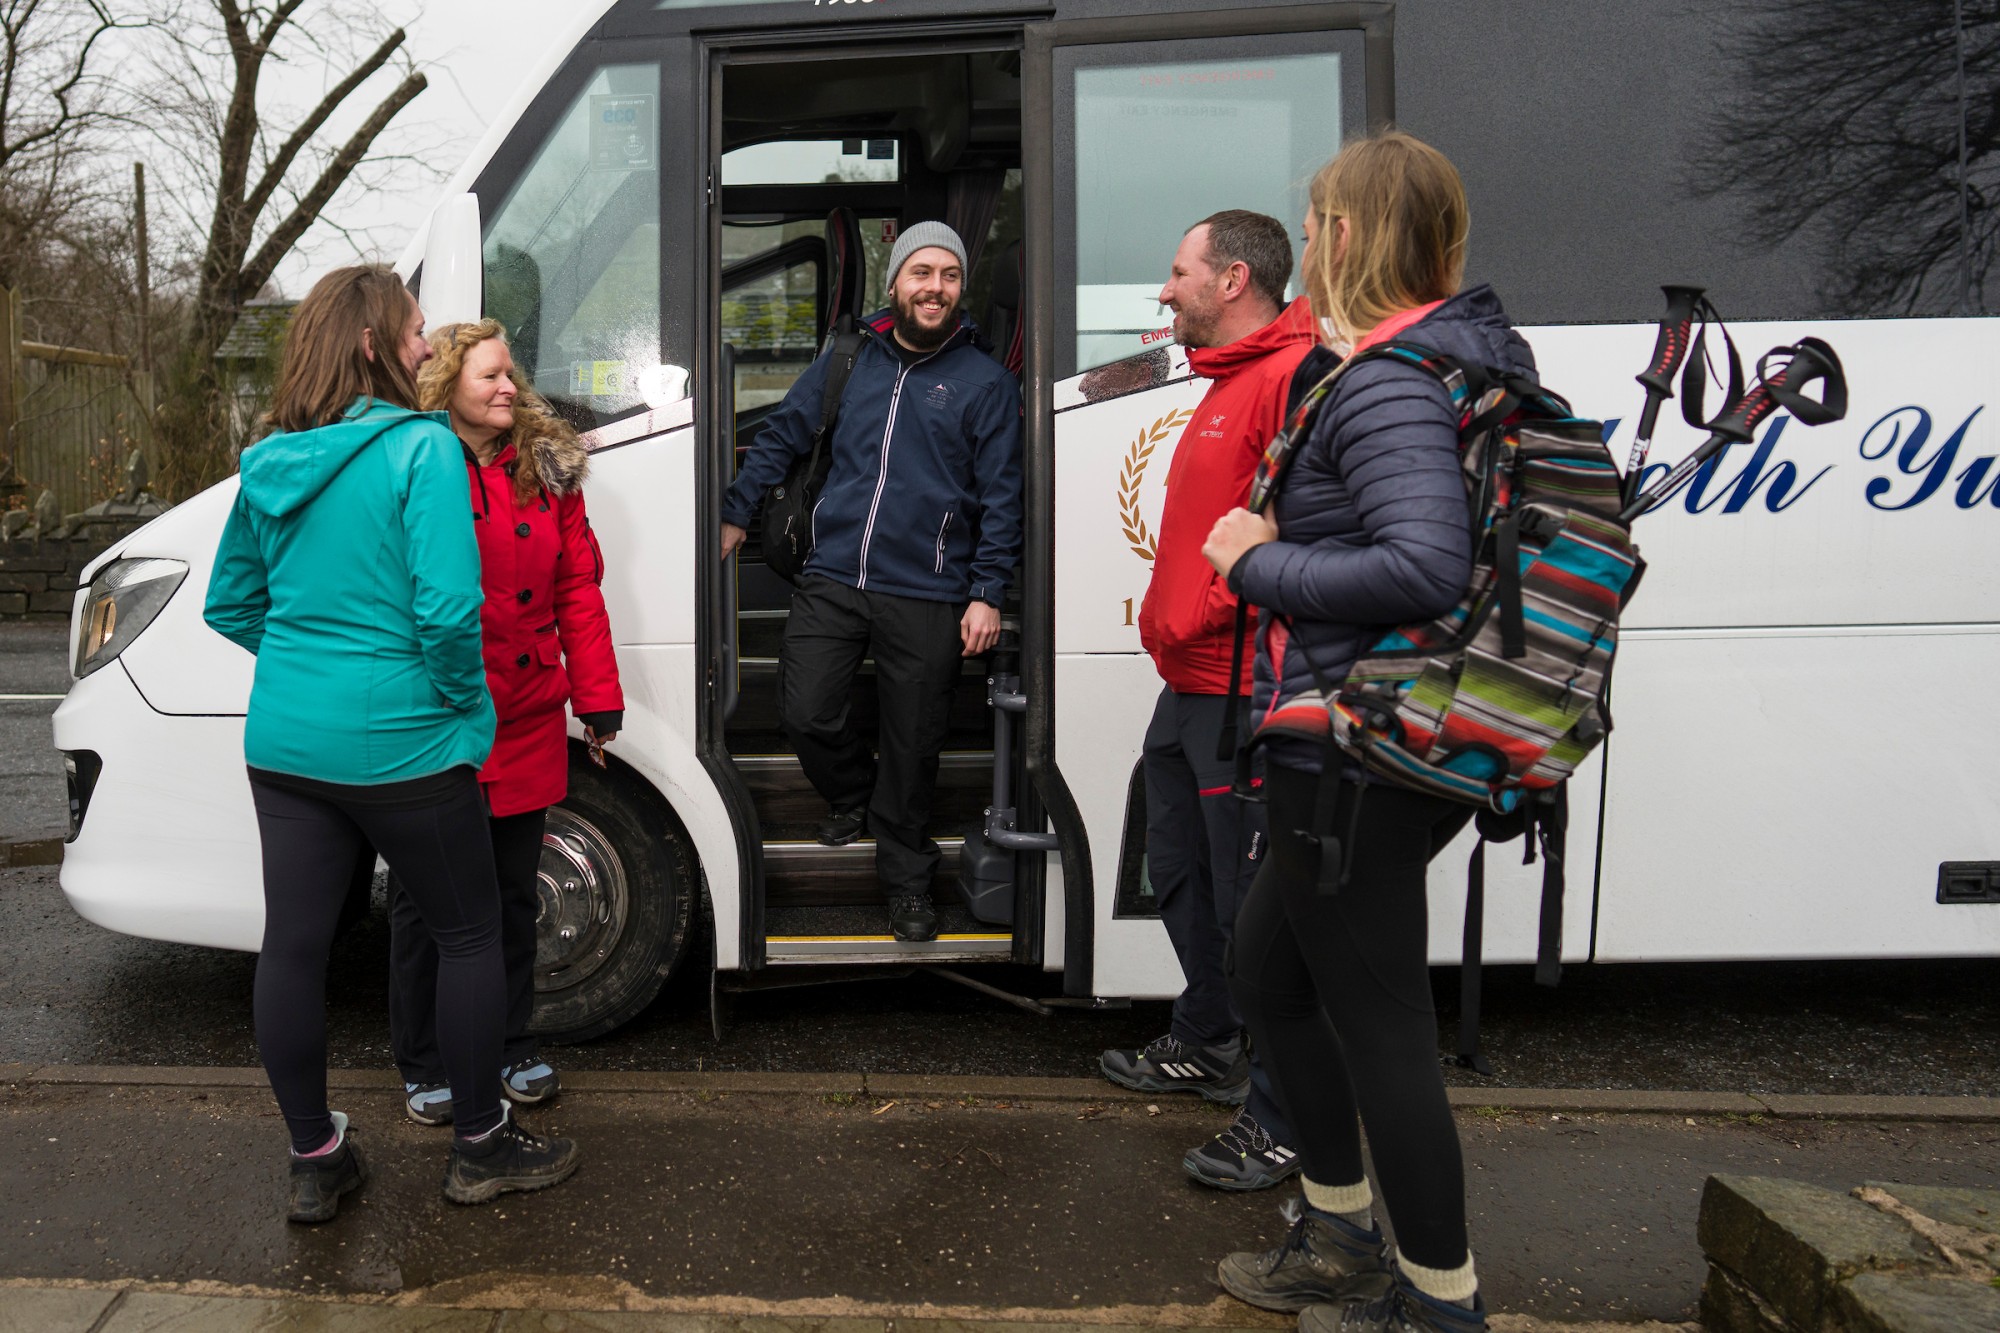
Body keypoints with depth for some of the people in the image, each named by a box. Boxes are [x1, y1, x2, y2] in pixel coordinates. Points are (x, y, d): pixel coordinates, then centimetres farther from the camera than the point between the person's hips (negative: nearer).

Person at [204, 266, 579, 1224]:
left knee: (293, 945, 11)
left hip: (283, 740, 7)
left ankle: (314, 1161, 27)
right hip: (397, 742, -7)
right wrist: (468, 707, -7)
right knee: (470, 936, 10)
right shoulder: (421, 449, -13)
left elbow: (229, 605, 17)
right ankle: (481, 1146, 22)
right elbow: (447, 608, -22)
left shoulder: (269, 464, 9)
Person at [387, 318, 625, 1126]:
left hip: (526, 724, 4)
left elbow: (578, 588, 7)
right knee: (425, 902, 9)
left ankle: (511, 1047, 31)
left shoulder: (547, 470, 7)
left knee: (513, 893, 15)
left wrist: (598, 696, 3)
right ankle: (423, 1067, 25)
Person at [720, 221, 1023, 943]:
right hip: (832, 581, 3)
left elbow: (1001, 498, 1)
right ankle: (852, 794, 30)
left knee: (911, 746, 5)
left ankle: (905, 878, 26)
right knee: (804, 714, -4)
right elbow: (780, 437, 20)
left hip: (927, 598, -2)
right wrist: (735, 513, 16)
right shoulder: (848, 362, 11)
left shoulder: (986, 382, 3)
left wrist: (987, 594, -6)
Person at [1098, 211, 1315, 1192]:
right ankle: (1209, 1046, 40)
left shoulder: (1296, 376, -15)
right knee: (1181, 877, 21)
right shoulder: (1227, 384, 20)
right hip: (1189, 684, 11)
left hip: (1242, 694, -11)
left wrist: (1209, 616, -22)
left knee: (1255, 905, -2)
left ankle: (1285, 1117, 13)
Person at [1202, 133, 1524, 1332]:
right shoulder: (1469, 354, 13)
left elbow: (1426, 569, -31)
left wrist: (1262, 565, -16)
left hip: (1359, 763, -11)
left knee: (1379, 1026, 3)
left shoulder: (1388, 386, -18)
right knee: (1267, 970, 23)